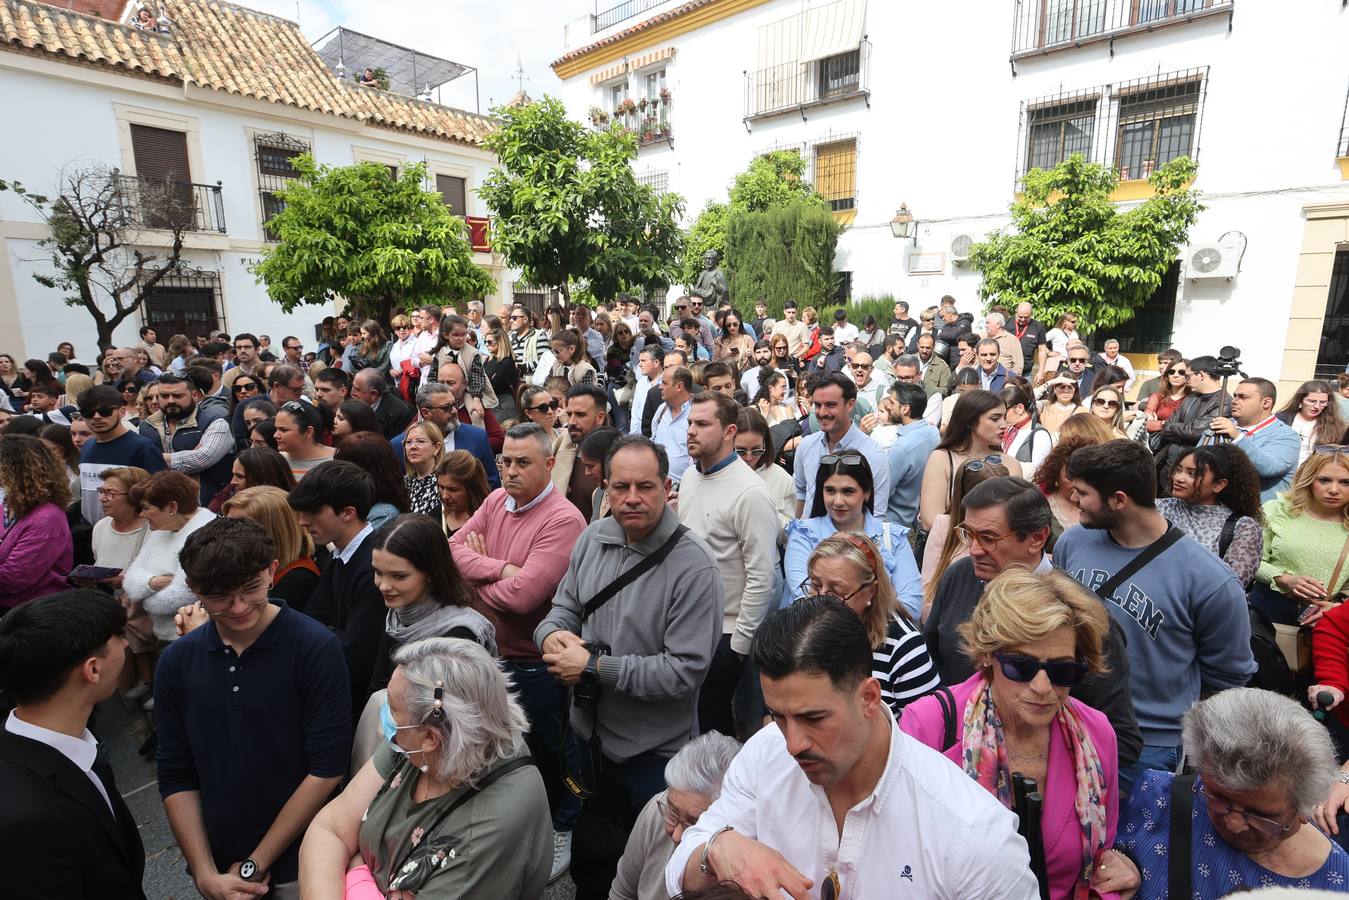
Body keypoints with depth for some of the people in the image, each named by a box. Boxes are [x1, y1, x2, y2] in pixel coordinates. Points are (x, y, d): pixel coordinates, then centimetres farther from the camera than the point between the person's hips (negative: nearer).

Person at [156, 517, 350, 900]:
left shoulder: (316, 647, -18)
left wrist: (255, 865, -12)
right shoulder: (177, 661, -4)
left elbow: (327, 768, -16)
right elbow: (176, 777, 1)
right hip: (219, 868, 4)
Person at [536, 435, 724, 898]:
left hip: (654, 753, -5)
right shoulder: (593, 538, -6)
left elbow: (685, 671, -27)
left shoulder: (694, 566, -25)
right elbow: (565, 607, 6)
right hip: (590, 734, 6)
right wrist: (552, 633, -17)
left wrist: (594, 666, -25)